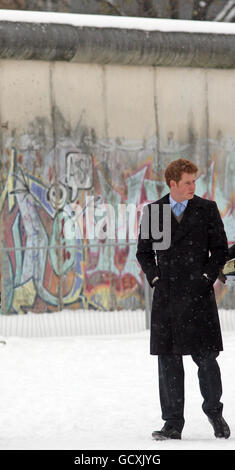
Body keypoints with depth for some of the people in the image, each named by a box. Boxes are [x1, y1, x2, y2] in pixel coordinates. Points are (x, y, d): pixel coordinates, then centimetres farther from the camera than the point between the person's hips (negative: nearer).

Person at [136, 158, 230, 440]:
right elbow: (143, 252, 15)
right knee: (168, 361, 1)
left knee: (206, 358, -3)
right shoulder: (153, 211, 8)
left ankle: (214, 411, 19)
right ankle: (173, 423, 5)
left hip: (198, 294, -1)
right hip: (166, 296, 2)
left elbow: (220, 249, 6)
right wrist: (155, 278, 2)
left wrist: (207, 277, -5)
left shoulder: (207, 209, 4)